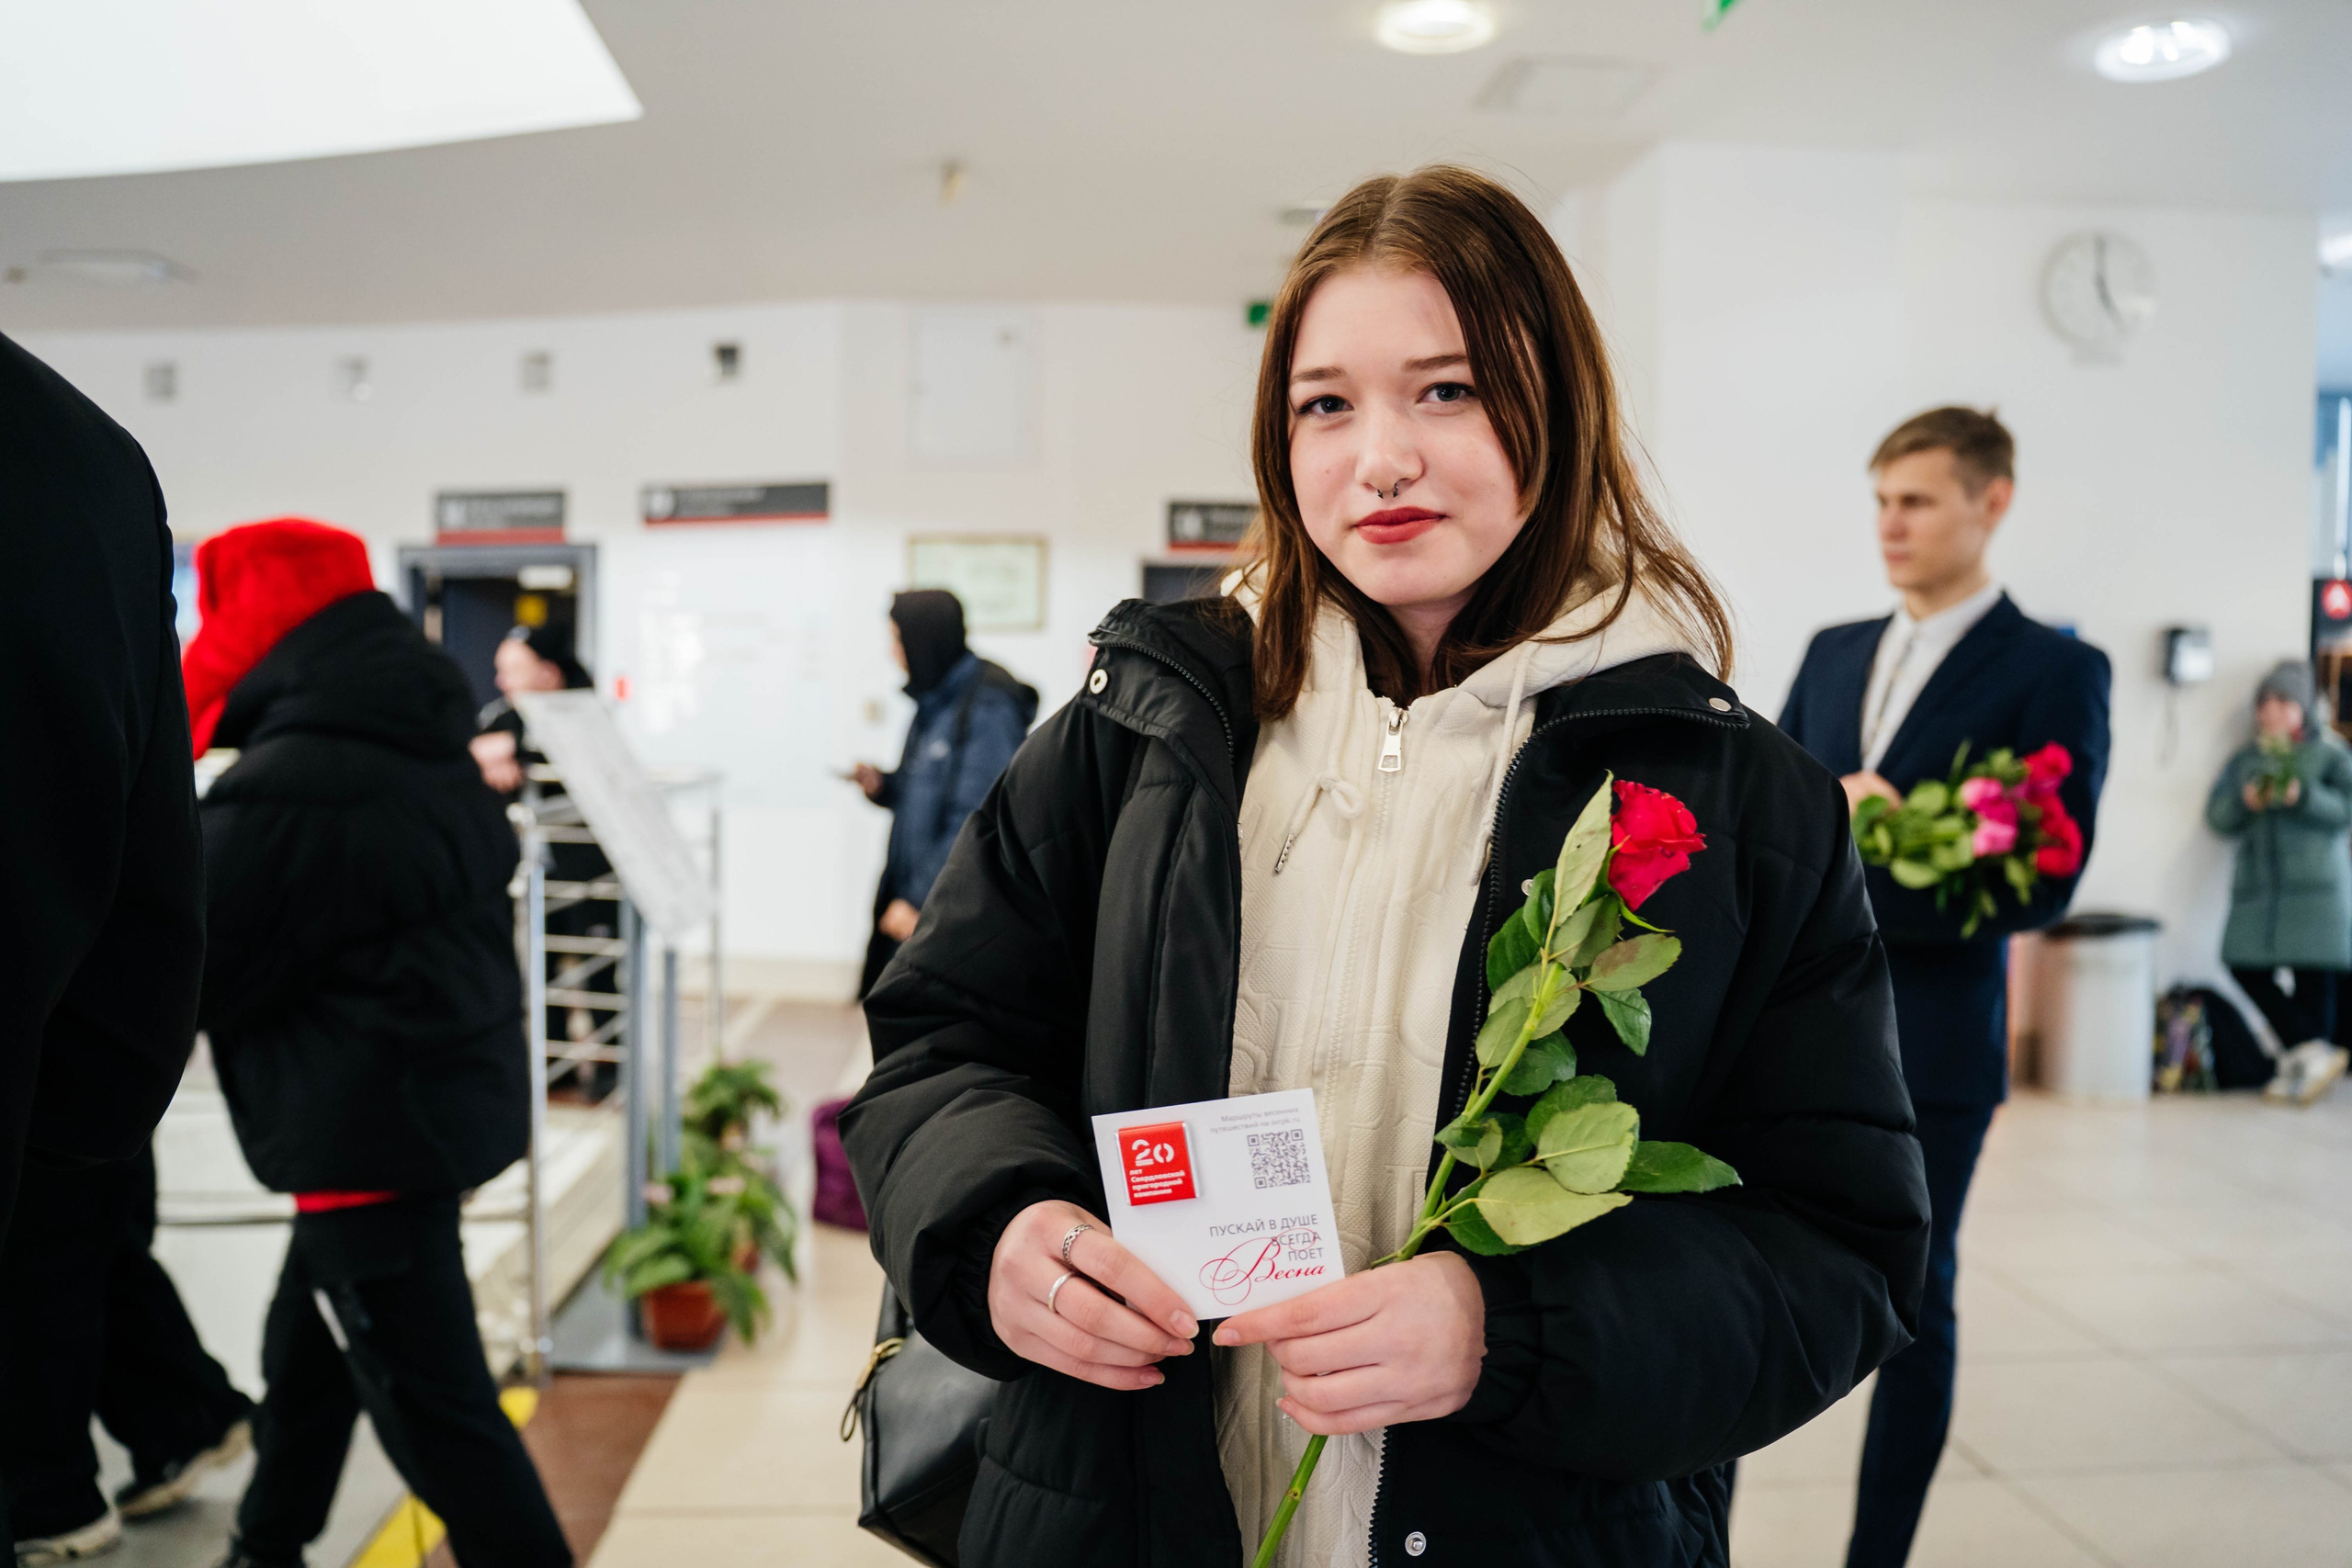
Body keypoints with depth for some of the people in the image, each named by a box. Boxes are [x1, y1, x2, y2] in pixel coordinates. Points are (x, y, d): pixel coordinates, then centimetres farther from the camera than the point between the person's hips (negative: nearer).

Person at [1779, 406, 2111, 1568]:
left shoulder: (2057, 670, -4)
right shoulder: (1833, 653, 12)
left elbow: (2041, 883, -12)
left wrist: (1839, 887, -19)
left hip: (1927, 1043, -4)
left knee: (1910, 1302, 10)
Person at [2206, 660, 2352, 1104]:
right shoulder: (2244, 759, 16)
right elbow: (2217, 815, 9)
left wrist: (2304, 797, -20)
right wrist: (2244, 802, -10)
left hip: (2316, 884, -4)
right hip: (2257, 883, 4)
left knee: (2314, 977, -5)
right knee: (2248, 969, -3)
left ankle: (2302, 1063, 6)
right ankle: (2311, 1052, 5)